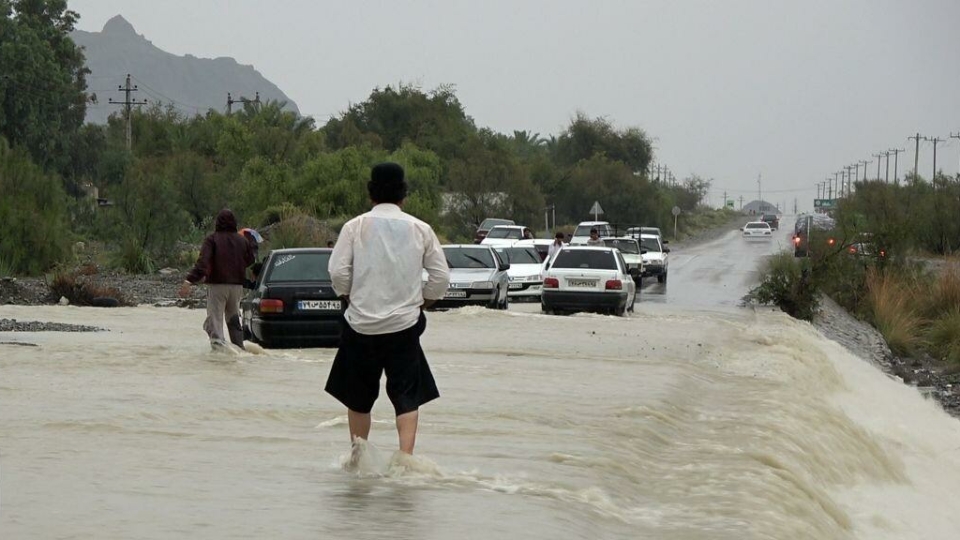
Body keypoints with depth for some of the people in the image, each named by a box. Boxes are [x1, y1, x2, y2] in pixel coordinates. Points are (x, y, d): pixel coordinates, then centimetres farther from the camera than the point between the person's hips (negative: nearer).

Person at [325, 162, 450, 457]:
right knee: (406, 397, 2)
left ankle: (358, 458, 22)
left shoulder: (356, 226, -2)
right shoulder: (420, 229, 2)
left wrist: (351, 300, 8)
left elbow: (338, 272, -8)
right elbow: (441, 277, 1)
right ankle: (405, 456, -13)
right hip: (404, 324, 0)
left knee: (359, 398, 14)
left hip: (361, 324, 0)